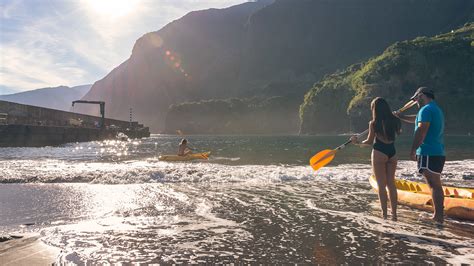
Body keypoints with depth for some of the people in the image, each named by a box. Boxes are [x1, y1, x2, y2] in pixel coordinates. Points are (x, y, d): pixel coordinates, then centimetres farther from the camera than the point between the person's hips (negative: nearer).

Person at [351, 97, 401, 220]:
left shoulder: (374, 124, -11)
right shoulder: (394, 121, 1)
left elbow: (370, 141, -2)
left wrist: (358, 142, 14)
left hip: (379, 153, -5)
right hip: (392, 153, 5)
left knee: (381, 185, 3)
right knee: (391, 184, 13)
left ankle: (384, 214, 5)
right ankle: (394, 214, 15)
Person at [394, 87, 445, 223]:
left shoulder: (426, 109, -12)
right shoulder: (436, 109, 21)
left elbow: (421, 131, -20)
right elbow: (417, 119, 36)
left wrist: (413, 150, -19)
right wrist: (399, 116, 42)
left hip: (428, 154, -10)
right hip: (438, 153, 10)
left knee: (434, 185, -8)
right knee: (436, 184, 13)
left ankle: (438, 216, -5)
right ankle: (439, 215, 20)